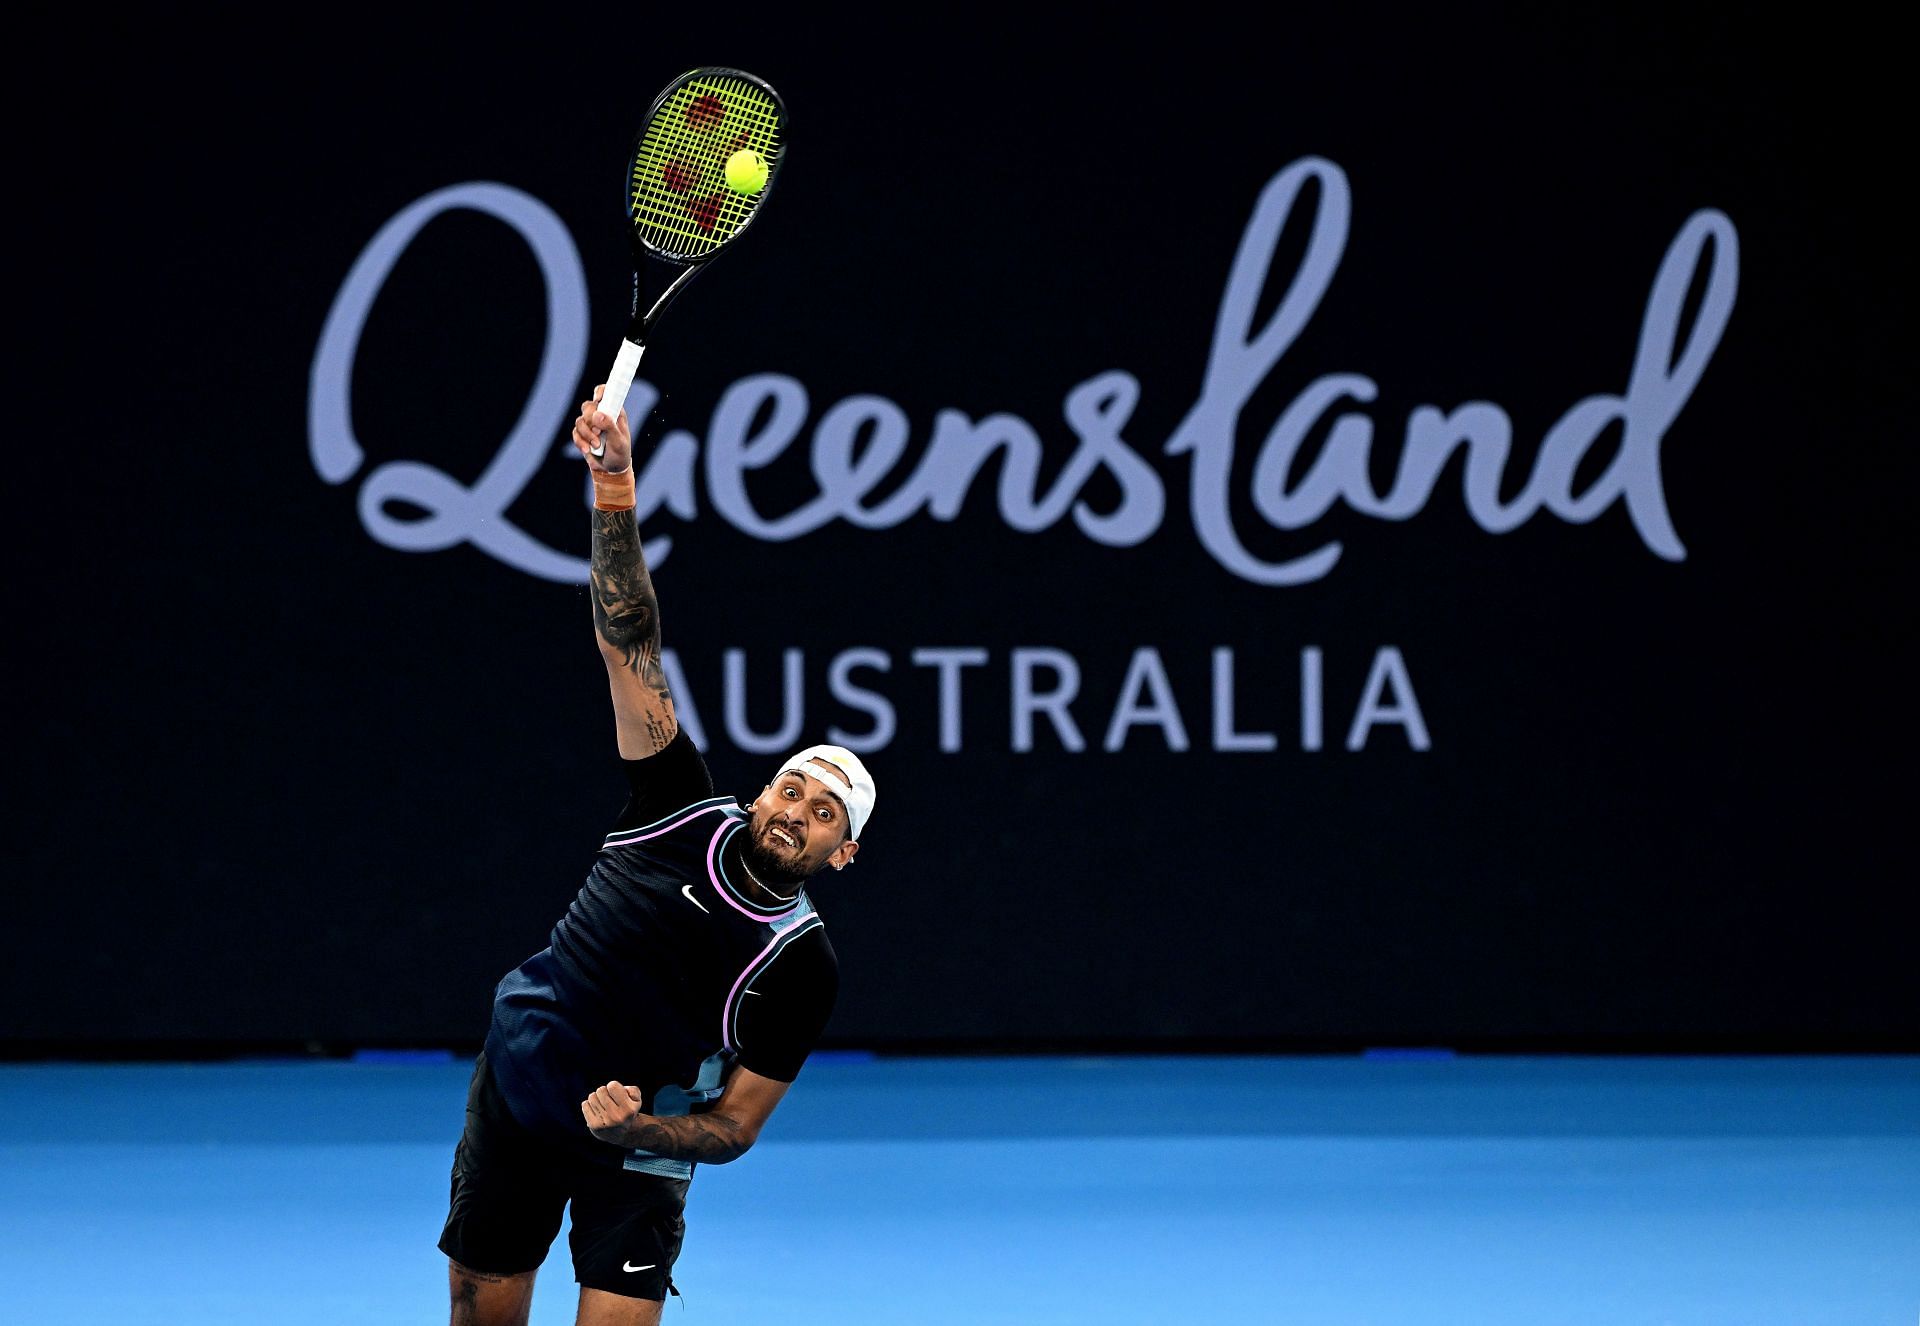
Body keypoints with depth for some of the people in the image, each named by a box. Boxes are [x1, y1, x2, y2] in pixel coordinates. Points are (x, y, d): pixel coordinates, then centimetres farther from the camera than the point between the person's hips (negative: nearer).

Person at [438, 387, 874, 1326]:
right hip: (516, 1093, 2)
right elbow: (628, 642, -15)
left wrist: (634, 1127, -28)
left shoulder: (803, 970, -14)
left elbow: (733, 1125, -9)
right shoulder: (688, 815, -11)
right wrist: (615, 488, -25)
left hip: (637, 1142, -2)